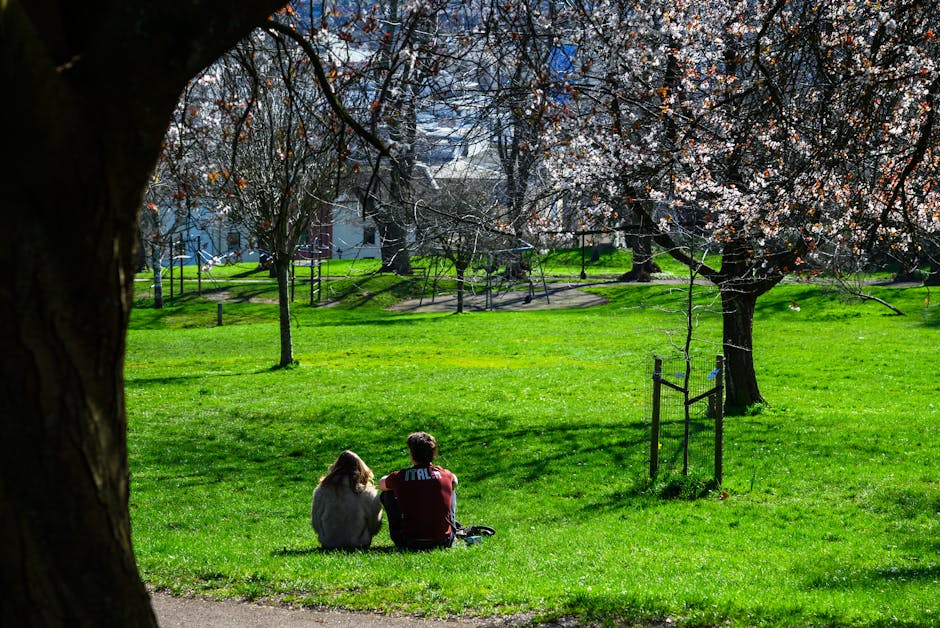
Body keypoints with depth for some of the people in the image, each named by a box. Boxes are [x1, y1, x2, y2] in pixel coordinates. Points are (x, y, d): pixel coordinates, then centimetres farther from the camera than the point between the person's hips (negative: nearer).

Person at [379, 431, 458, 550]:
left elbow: (381, 485, 21)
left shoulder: (399, 477, -5)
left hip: (410, 544, -2)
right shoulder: (445, 474, -1)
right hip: (445, 542, 2)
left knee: (387, 494, 19)